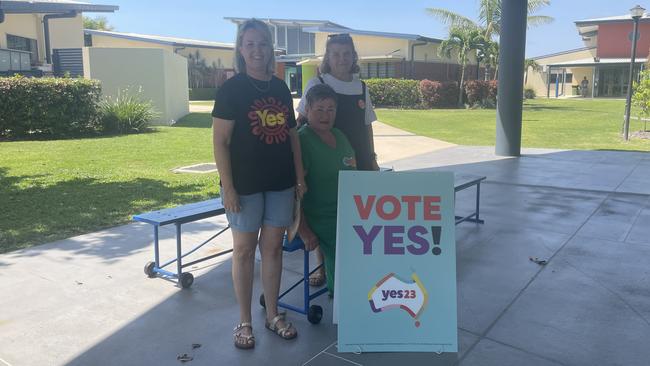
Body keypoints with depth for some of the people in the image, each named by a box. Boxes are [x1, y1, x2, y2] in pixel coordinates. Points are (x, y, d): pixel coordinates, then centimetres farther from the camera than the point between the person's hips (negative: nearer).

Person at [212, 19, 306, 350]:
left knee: (273, 247, 11)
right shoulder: (231, 88, -6)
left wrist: (300, 177, 9)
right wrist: (227, 187, -15)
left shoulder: (281, 88, 9)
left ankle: (273, 315, 26)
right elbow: (220, 141, -10)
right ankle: (244, 322, 19)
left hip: (280, 183, 5)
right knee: (244, 249, 6)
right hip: (245, 184, -4)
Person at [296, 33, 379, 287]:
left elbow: (367, 126, 12)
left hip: (358, 161, 4)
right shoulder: (317, 84, -4)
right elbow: (302, 121, -2)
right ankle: (322, 267, 20)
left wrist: (372, 159, 11)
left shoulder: (361, 87, 8)